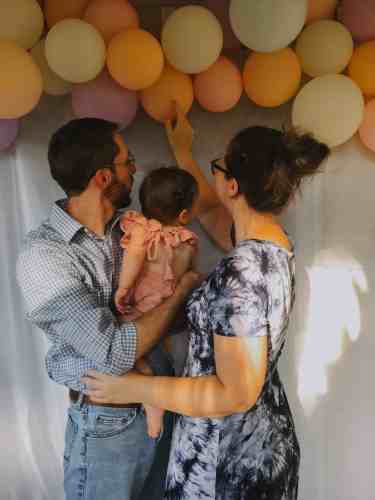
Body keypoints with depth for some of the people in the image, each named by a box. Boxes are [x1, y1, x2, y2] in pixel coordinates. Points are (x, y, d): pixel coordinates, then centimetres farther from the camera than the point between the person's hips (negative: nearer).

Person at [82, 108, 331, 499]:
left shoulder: (241, 271, -33)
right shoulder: (274, 241, -5)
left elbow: (237, 394, -28)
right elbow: (210, 210, 13)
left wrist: (134, 389, -20)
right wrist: (182, 151, 21)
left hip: (227, 454, -8)